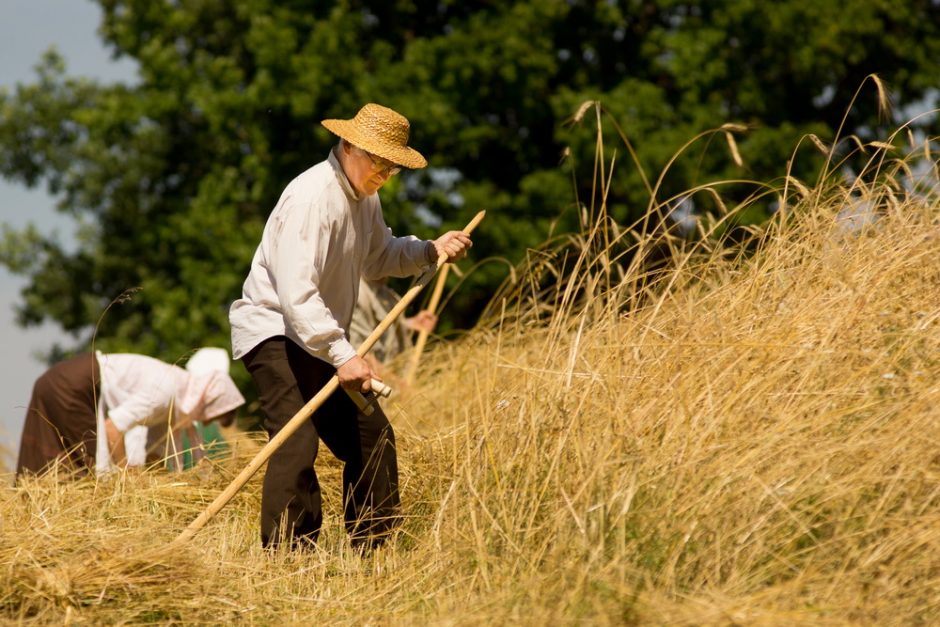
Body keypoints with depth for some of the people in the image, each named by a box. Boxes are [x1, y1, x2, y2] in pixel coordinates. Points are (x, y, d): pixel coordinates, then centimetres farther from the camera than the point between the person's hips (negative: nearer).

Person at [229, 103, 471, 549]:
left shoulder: (364, 197, 6)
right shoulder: (311, 198, -23)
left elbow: (377, 258, 22)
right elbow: (297, 294, -30)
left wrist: (430, 251, 5)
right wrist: (342, 356, -34)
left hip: (320, 337, 9)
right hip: (272, 331, -9)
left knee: (371, 435, 9)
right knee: (297, 442, -21)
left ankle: (373, 549, 21)